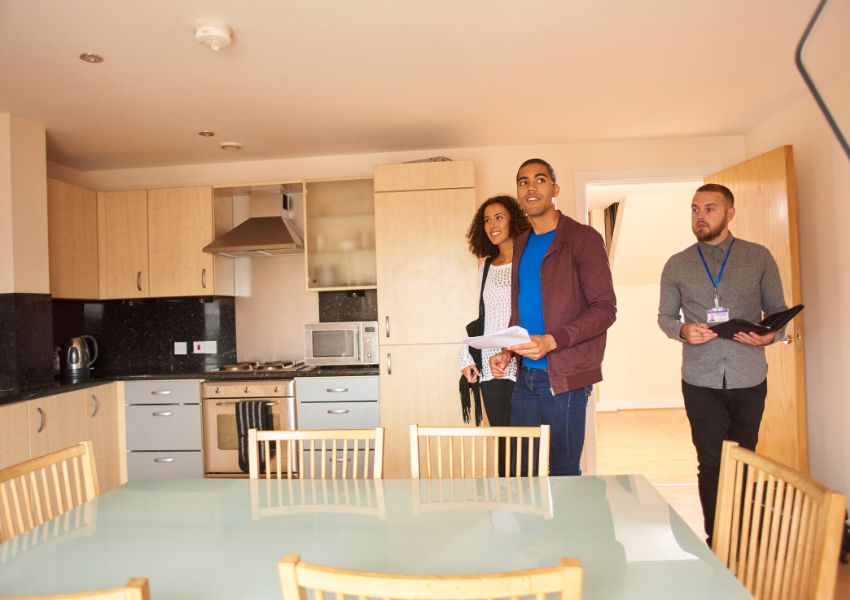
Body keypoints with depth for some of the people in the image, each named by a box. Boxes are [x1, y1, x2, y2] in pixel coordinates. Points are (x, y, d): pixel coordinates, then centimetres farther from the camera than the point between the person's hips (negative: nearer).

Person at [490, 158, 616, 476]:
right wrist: (506, 351, 5)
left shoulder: (582, 238, -6)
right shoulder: (521, 244, 15)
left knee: (564, 472, 4)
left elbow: (605, 308, -11)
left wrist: (552, 341, -23)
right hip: (525, 377, 6)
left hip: (564, 378, -6)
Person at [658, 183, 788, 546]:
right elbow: (665, 316, 9)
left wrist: (771, 334, -14)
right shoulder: (677, 265, 4)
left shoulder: (759, 257, 3)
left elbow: (777, 309, 7)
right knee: (711, 462, 4)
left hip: (749, 378, 0)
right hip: (701, 380, 0)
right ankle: (716, 541, 17)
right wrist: (683, 330, -12)